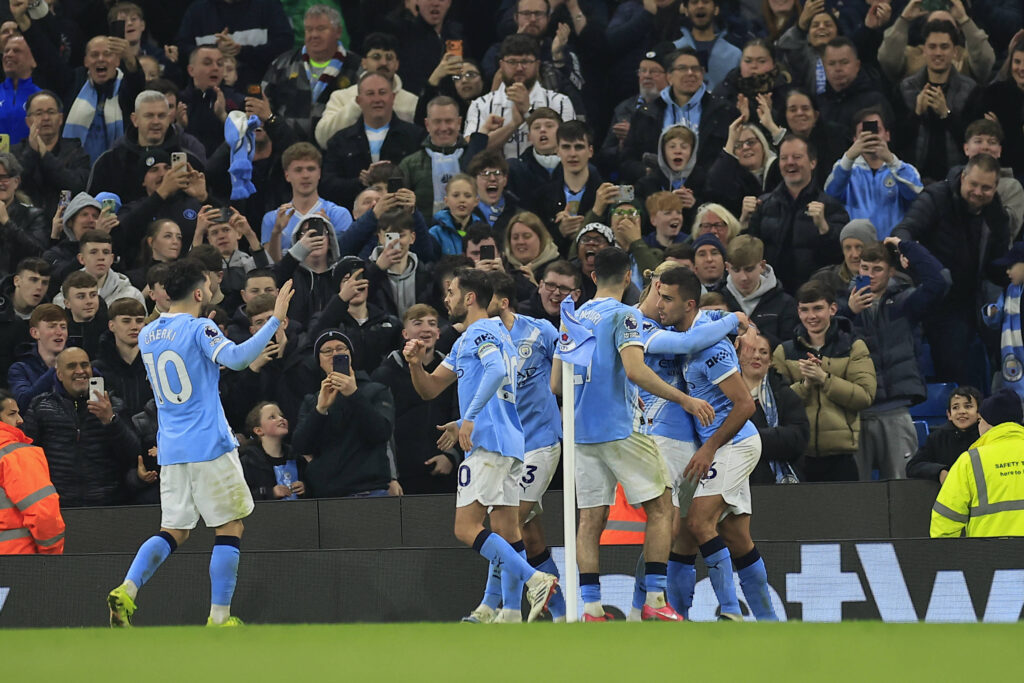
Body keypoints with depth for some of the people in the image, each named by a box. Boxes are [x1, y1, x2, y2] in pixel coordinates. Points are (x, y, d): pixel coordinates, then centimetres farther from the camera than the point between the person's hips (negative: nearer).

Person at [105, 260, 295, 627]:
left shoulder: (147, 335, 11)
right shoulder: (200, 329, -11)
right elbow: (236, 358, -27)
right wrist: (275, 320, -24)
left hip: (170, 451, 7)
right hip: (209, 446, -7)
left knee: (173, 530, 11)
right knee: (230, 527, 3)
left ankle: (127, 590, -11)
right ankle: (219, 617, 0)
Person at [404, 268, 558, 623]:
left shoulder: (481, 331, -6)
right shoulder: (466, 340, 25)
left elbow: (497, 370, -26)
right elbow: (430, 389, 27)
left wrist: (470, 418, -32)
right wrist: (415, 364, 8)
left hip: (489, 444, -10)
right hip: (509, 444, 10)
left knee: (466, 528, -14)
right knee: (506, 530, 7)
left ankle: (534, 580, -23)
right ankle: (512, 614, 4)